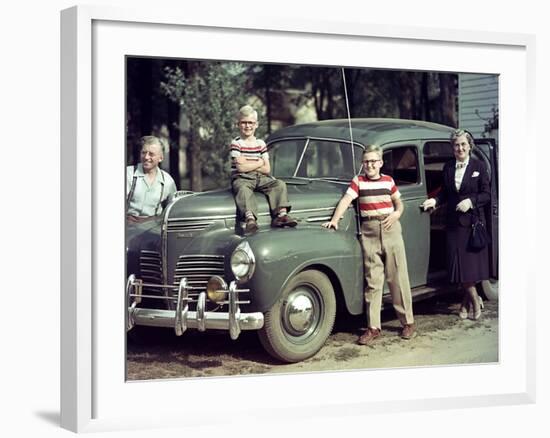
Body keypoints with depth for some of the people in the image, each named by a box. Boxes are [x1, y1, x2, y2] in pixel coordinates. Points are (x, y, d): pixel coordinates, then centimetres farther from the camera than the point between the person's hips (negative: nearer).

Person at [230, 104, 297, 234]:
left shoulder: (261, 144, 13)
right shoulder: (236, 143, 0)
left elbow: (267, 169, 5)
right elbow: (240, 168, -13)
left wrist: (248, 164, -5)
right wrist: (259, 162, -1)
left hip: (261, 178, 5)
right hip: (242, 179, -5)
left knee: (280, 184, -19)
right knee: (243, 189, -38)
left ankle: (281, 213, -37)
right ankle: (250, 219, -59)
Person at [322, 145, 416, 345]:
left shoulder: (388, 180, 7)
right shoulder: (358, 181, 3)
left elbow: (398, 202, 17)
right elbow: (346, 200, -9)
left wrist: (397, 214, -5)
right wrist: (335, 220, -23)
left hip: (390, 229, 1)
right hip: (369, 233, -1)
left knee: (398, 278, 4)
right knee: (372, 281, 1)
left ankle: (408, 322, 15)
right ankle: (373, 327, 6)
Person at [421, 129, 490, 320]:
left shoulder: (479, 166, -2)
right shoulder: (448, 167, 9)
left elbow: (487, 194, -2)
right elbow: (444, 193, 13)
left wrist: (471, 201, -17)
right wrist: (435, 200, -6)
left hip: (473, 221, -3)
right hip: (453, 222, 3)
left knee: (471, 261, -1)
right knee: (458, 263, 2)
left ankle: (467, 301, 14)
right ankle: (474, 299, 15)